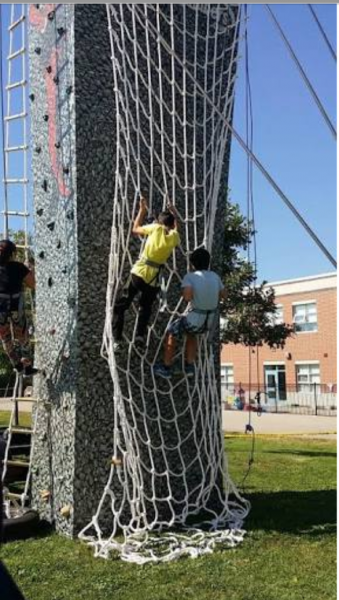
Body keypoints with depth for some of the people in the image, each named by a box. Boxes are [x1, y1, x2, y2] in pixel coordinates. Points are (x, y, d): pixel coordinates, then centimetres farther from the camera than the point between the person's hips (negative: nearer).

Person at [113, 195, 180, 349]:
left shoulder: (156, 228, -2)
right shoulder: (174, 236, 5)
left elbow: (135, 229, 14)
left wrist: (142, 210, 21)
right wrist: (174, 215, 38)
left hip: (138, 273, -2)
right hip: (153, 279, 2)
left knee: (120, 306, 7)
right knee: (146, 307, 25)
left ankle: (117, 340, -1)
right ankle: (140, 335, 10)